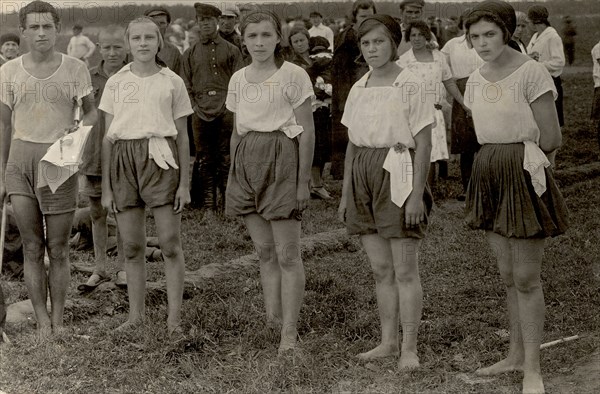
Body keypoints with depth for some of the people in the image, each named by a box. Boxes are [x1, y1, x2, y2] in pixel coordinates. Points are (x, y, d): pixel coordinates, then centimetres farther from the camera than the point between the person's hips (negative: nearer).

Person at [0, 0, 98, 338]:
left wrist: (80, 127, -16)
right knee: (32, 247, 4)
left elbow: (92, 111, 8)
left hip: (60, 160, -1)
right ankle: (42, 322, 12)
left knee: (58, 249, 5)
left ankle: (58, 321, 16)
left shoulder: (75, 69, -2)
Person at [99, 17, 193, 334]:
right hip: (124, 159, 2)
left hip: (161, 158, -2)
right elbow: (107, 137, 10)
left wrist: (184, 183, 2)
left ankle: (174, 317, 5)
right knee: (131, 246, 6)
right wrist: (105, 187, 7)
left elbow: (182, 137, 7)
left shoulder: (172, 82, 5)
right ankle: (136, 314, 18)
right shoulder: (116, 83, 8)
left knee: (170, 244, -3)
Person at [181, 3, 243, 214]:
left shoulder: (231, 50, 10)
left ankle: (224, 202, 3)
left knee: (225, 159, -2)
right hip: (201, 113, 1)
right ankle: (207, 204, 7)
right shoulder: (190, 54, 14)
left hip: (226, 111, -1)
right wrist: (196, 108, 0)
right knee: (205, 159, 2)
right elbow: (186, 86, 12)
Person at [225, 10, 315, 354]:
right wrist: (234, 176, 15)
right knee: (265, 251, 11)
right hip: (247, 161, 6)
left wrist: (303, 180, -10)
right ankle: (273, 319, 19)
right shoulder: (239, 79, 11)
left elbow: (307, 131, -6)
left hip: (281, 160, -6)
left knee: (288, 254, -3)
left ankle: (289, 331, 2)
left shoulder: (293, 75, -6)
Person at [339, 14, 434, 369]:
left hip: (396, 173, -6)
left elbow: (423, 145, -9)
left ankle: (410, 347, 6)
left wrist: (417, 194, -15)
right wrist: (346, 192, 15)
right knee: (381, 269, 12)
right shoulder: (358, 89, 12)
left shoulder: (410, 85, -7)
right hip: (364, 176, 6)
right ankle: (388, 341, 21)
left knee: (405, 270, -2)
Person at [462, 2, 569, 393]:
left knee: (526, 277, -2)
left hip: (525, 174, -7)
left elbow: (551, 140, -12)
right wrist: (500, 159, 6)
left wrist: (523, 155, 1)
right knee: (509, 275, 15)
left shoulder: (531, 73, -13)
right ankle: (517, 354, 27)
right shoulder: (476, 80, 8)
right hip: (489, 174, 7)